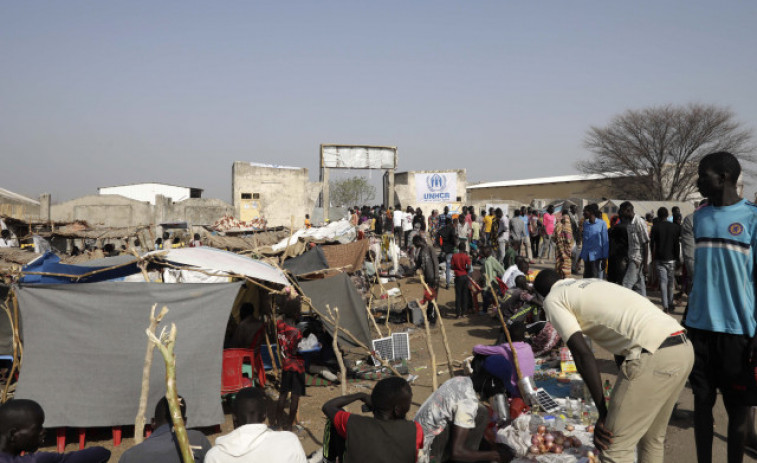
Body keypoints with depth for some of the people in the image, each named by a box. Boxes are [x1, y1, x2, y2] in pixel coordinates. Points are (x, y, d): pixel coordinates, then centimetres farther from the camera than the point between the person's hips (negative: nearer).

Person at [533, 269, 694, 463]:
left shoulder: (553, 300, 6)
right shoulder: (594, 283, 30)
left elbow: (583, 355, -6)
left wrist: (603, 413, 0)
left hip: (653, 357, -9)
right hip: (683, 349, 9)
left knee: (615, 447, 2)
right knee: (653, 439, 25)